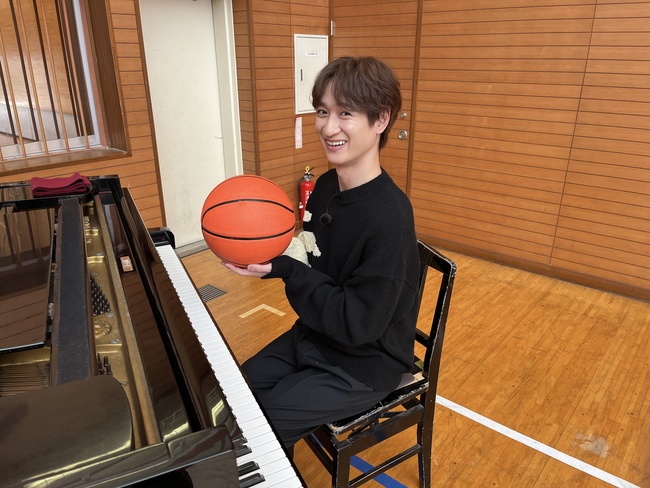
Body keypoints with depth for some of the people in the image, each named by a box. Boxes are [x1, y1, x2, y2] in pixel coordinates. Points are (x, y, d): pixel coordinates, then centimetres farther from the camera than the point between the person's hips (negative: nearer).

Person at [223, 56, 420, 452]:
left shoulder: (390, 217, -29)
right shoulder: (326, 186, -3)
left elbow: (358, 324, -26)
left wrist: (284, 267, -26)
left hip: (363, 365, -7)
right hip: (314, 337, 7)